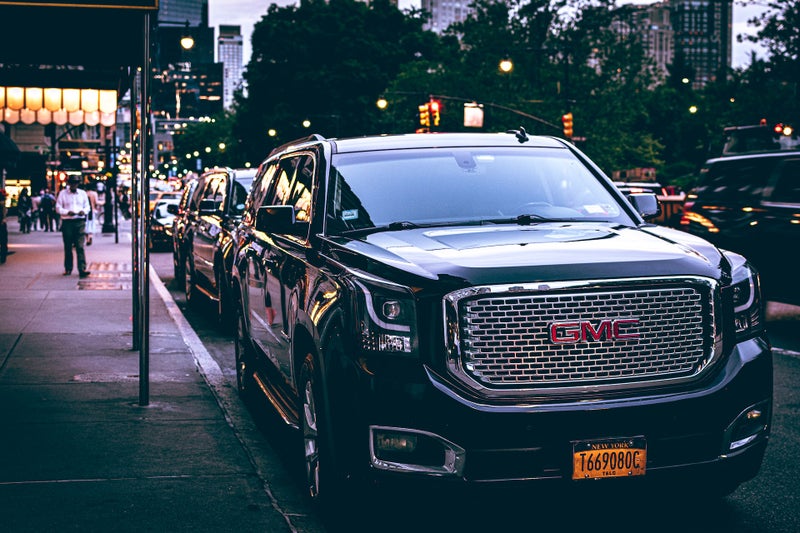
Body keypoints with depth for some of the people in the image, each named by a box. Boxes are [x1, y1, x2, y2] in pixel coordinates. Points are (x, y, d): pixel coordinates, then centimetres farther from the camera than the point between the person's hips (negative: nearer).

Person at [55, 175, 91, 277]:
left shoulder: (82, 193, 13)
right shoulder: (63, 193, 6)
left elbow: (87, 206, 16)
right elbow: (58, 208, 3)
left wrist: (84, 211, -7)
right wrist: (67, 212, -14)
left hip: (80, 222, 1)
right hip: (67, 222, 0)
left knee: (80, 246, -8)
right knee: (68, 247, 5)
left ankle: (82, 269, -13)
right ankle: (68, 268, 15)